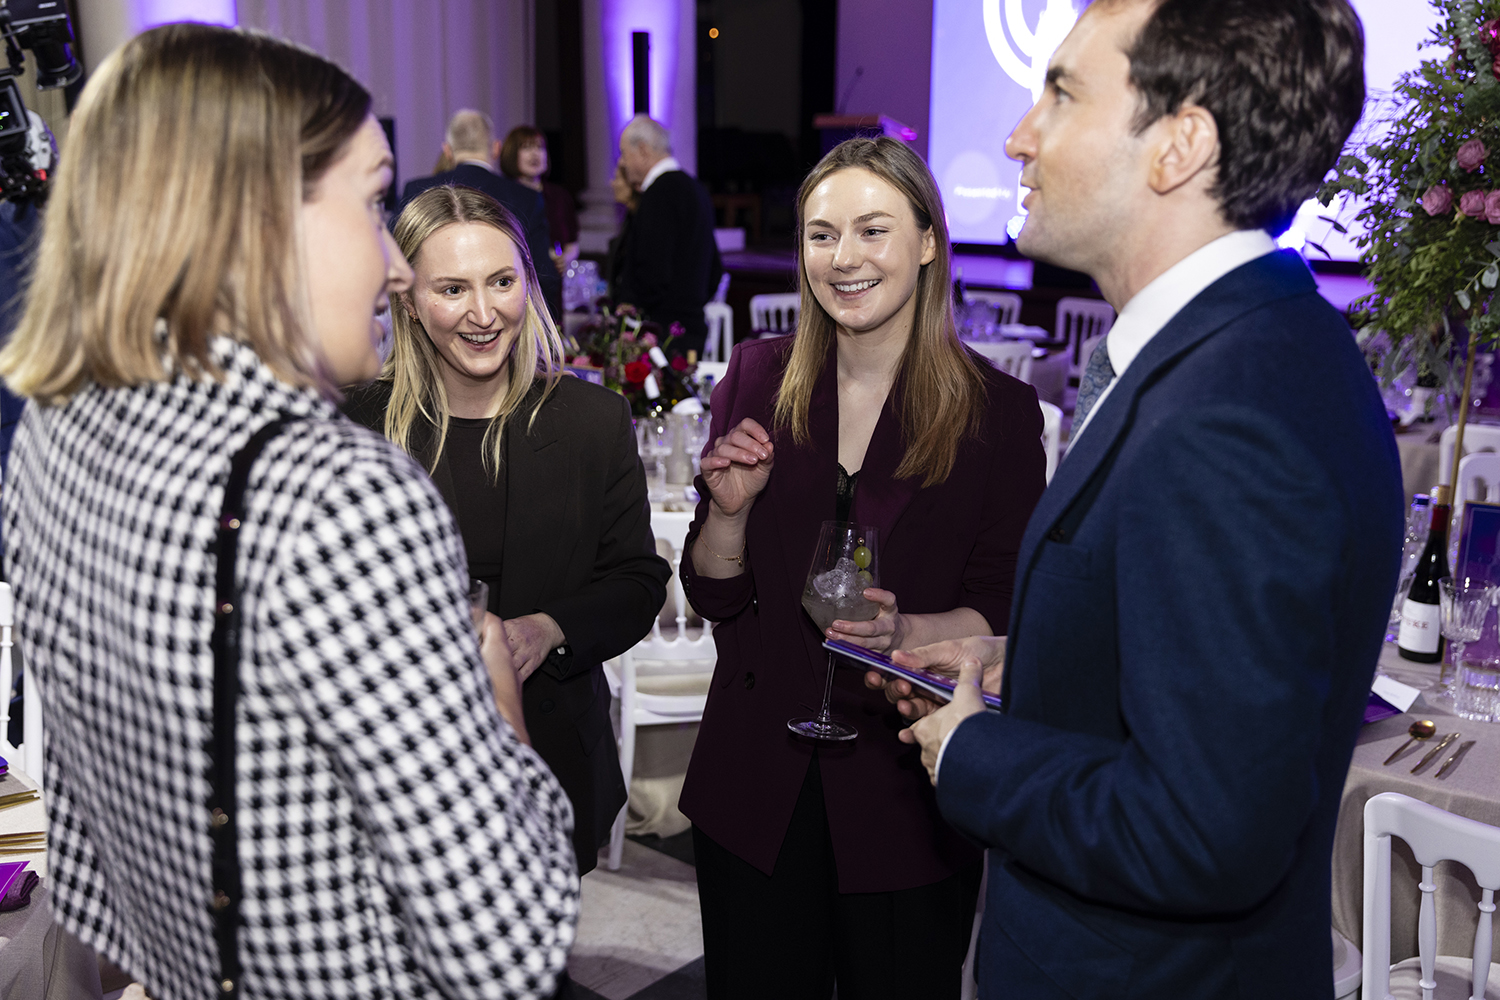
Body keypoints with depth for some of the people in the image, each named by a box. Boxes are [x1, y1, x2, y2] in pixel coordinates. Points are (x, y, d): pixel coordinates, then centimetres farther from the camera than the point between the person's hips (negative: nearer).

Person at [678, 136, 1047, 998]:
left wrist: (904, 630, -23)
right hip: (754, 782, 2)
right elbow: (713, 596, 4)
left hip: (908, 788, -2)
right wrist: (728, 510, -15)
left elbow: (1004, 617, -4)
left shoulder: (1000, 412, -8)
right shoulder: (759, 379, 0)